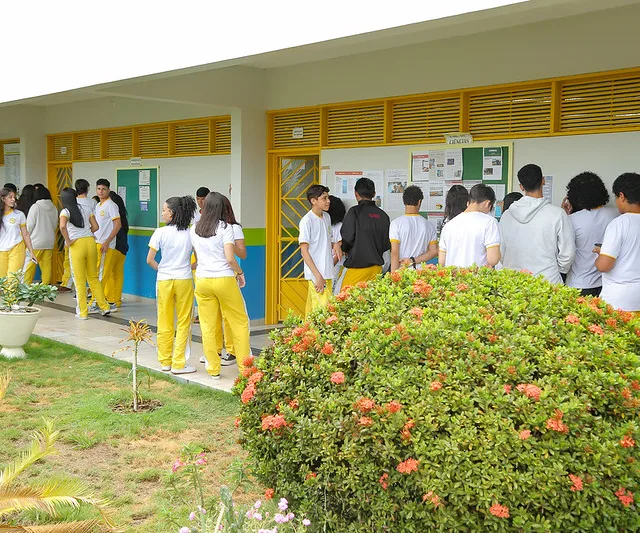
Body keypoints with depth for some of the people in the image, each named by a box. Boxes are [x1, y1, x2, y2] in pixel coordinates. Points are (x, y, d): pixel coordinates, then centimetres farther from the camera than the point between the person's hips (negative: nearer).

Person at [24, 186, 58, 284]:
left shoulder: (35, 207, -11)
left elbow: (29, 225, -8)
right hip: (50, 241, 5)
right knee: (47, 265, 7)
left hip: (36, 242, -5)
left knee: (29, 265, 0)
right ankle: (45, 286, 9)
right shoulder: (54, 208, 5)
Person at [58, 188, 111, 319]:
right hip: (90, 242, 4)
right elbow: (95, 227, 9)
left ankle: (82, 312, 11)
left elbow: (62, 226, -23)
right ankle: (104, 307, 16)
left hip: (77, 245, -4)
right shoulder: (86, 208, 10)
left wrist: (68, 241, -12)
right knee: (93, 277, 17)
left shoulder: (65, 211, -4)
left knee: (80, 281, 6)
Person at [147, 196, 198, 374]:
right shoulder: (190, 233, -2)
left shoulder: (160, 233, -5)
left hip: (164, 280, 0)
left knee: (164, 324, 11)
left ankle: (165, 362, 21)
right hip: (184, 280, 0)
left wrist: (161, 270, 11)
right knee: (183, 324, 6)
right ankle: (179, 364, 6)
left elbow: (150, 260, -6)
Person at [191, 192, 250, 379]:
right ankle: (244, 366, 11)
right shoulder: (225, 228, -7)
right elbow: (230, 259, -12)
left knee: (207, 326, 9)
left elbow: (196, 256, 15)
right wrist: (240, 273, 3)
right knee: (240, 322, 9)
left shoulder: (194, 229, 7)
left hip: (202, 280, 4)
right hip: (224, 279, -4)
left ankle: (213, 369, 14)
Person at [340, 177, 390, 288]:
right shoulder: (383, 215, 5)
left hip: (358, 265, -5)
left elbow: (347, 238, -11)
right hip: (377, 267, 5)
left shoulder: (355, 212, -10)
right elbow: (387, 244, 9)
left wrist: (344, 250, 9)